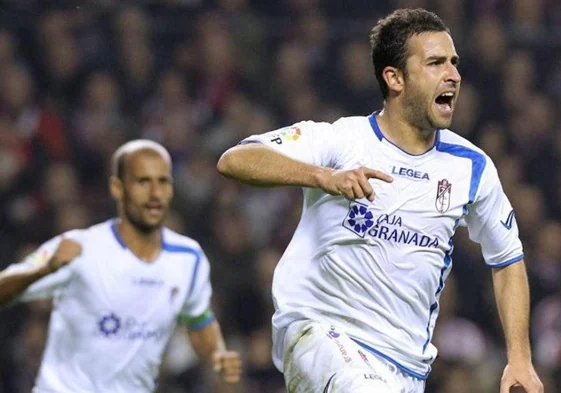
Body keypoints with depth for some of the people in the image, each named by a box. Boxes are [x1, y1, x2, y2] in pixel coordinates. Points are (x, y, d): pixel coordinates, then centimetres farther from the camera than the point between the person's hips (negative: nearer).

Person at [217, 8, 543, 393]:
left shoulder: (472, 167, 6)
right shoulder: (340, 141, -8)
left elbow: (508, 260, 19)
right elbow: (233, 160, -21)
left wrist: (520, 358, 10)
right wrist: (324, 176, -36)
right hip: (316, 330, -5)